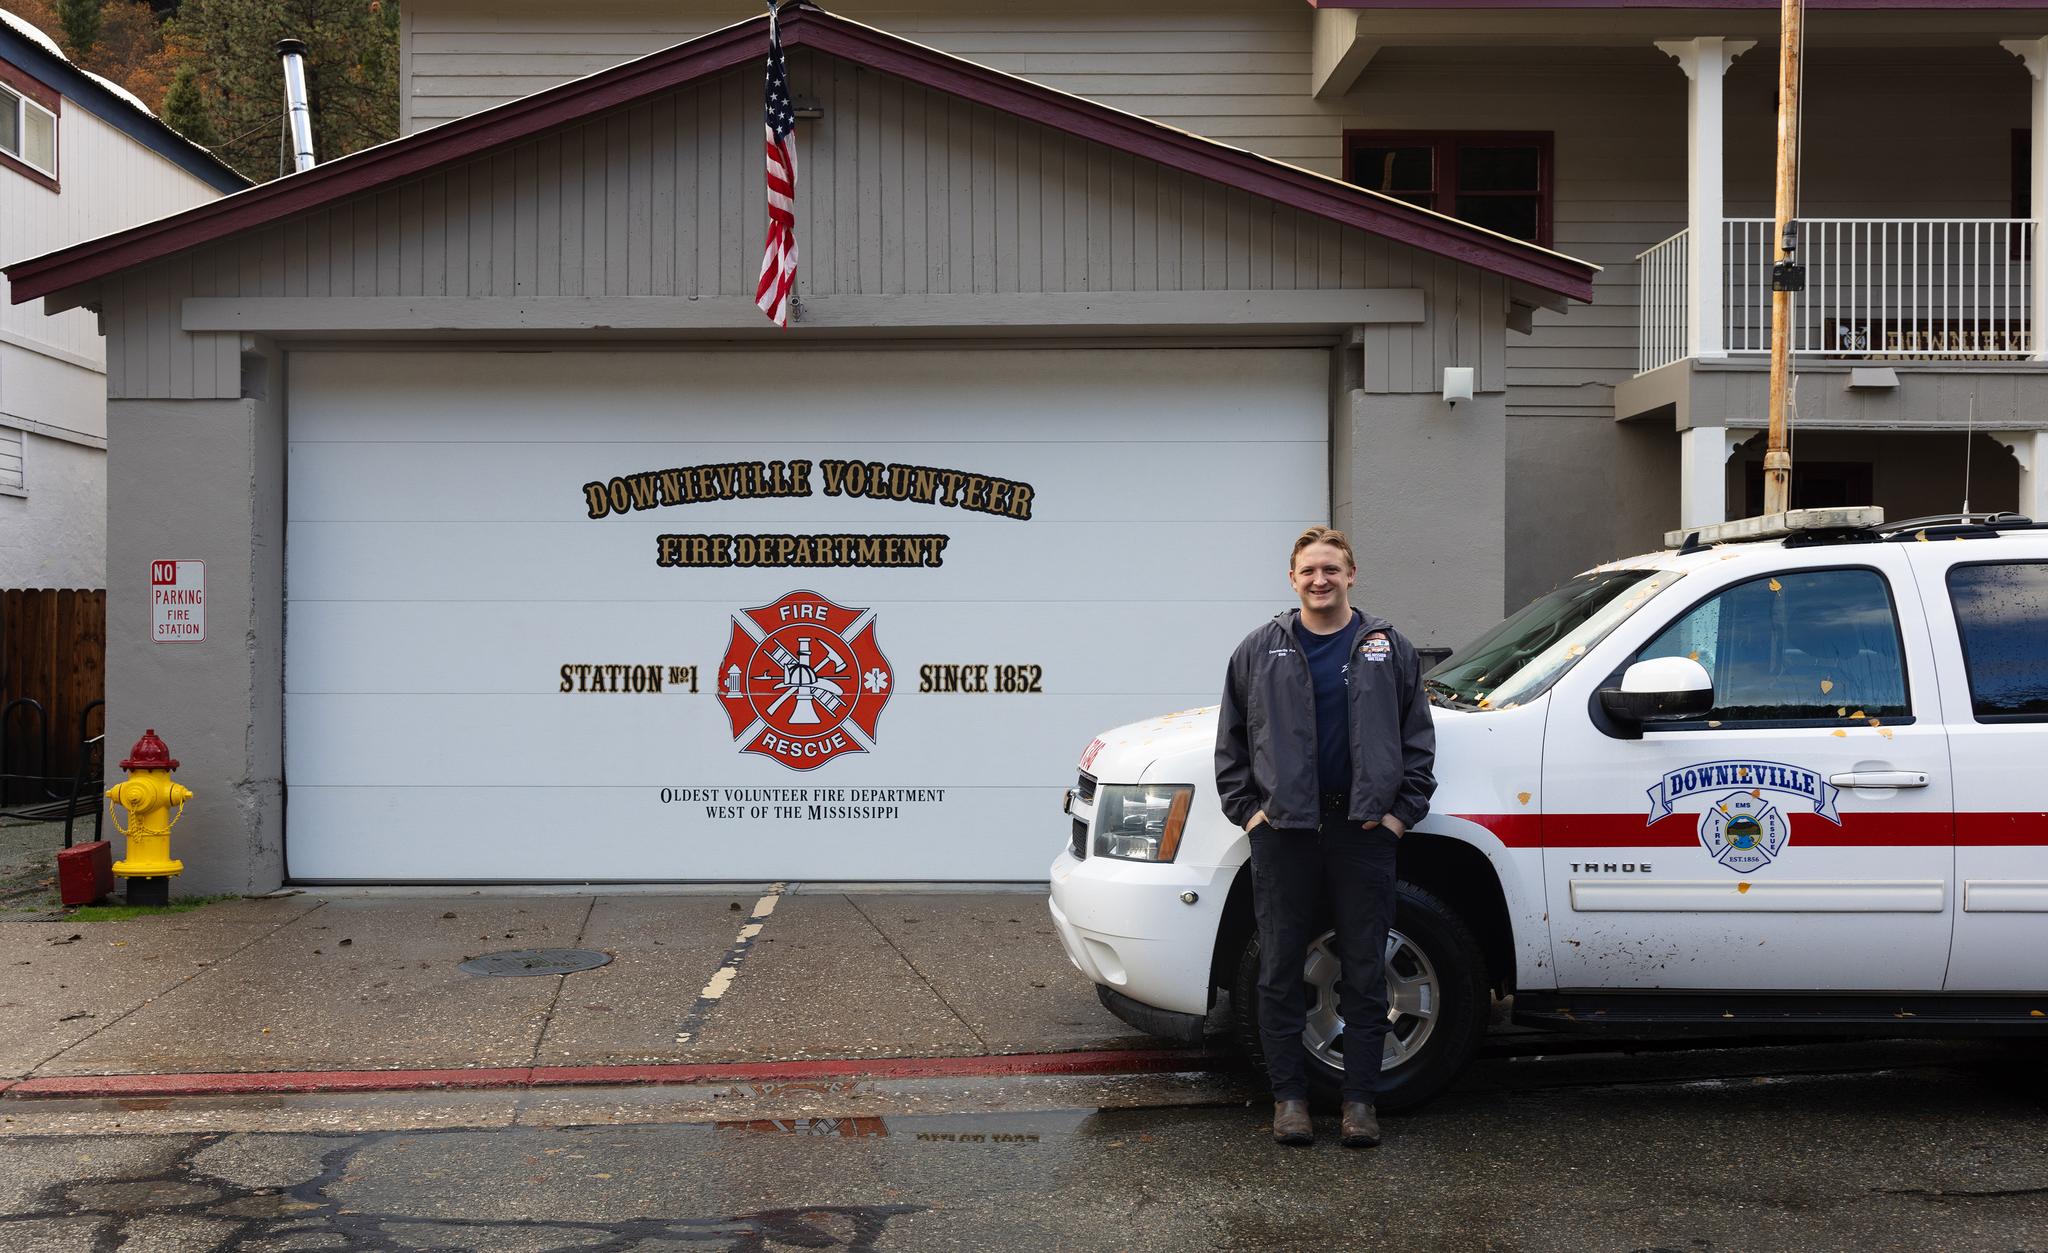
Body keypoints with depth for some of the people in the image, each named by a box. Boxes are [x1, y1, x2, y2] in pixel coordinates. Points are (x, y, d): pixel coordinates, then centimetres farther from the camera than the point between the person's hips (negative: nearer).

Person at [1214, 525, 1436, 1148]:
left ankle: (1361, 1098, 13)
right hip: (1283, 833, 0)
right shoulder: (1260, 651, 7)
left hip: (1364, 832, 0)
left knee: (1364, 971, 4)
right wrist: (1246, 810, 2)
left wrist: (1401, 812, 0)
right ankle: (1289, 1096, 14)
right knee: (1281, 971, 4)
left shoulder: (1390, 649, 8)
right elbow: (1231, 742, 11)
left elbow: (1418, 741, 9)